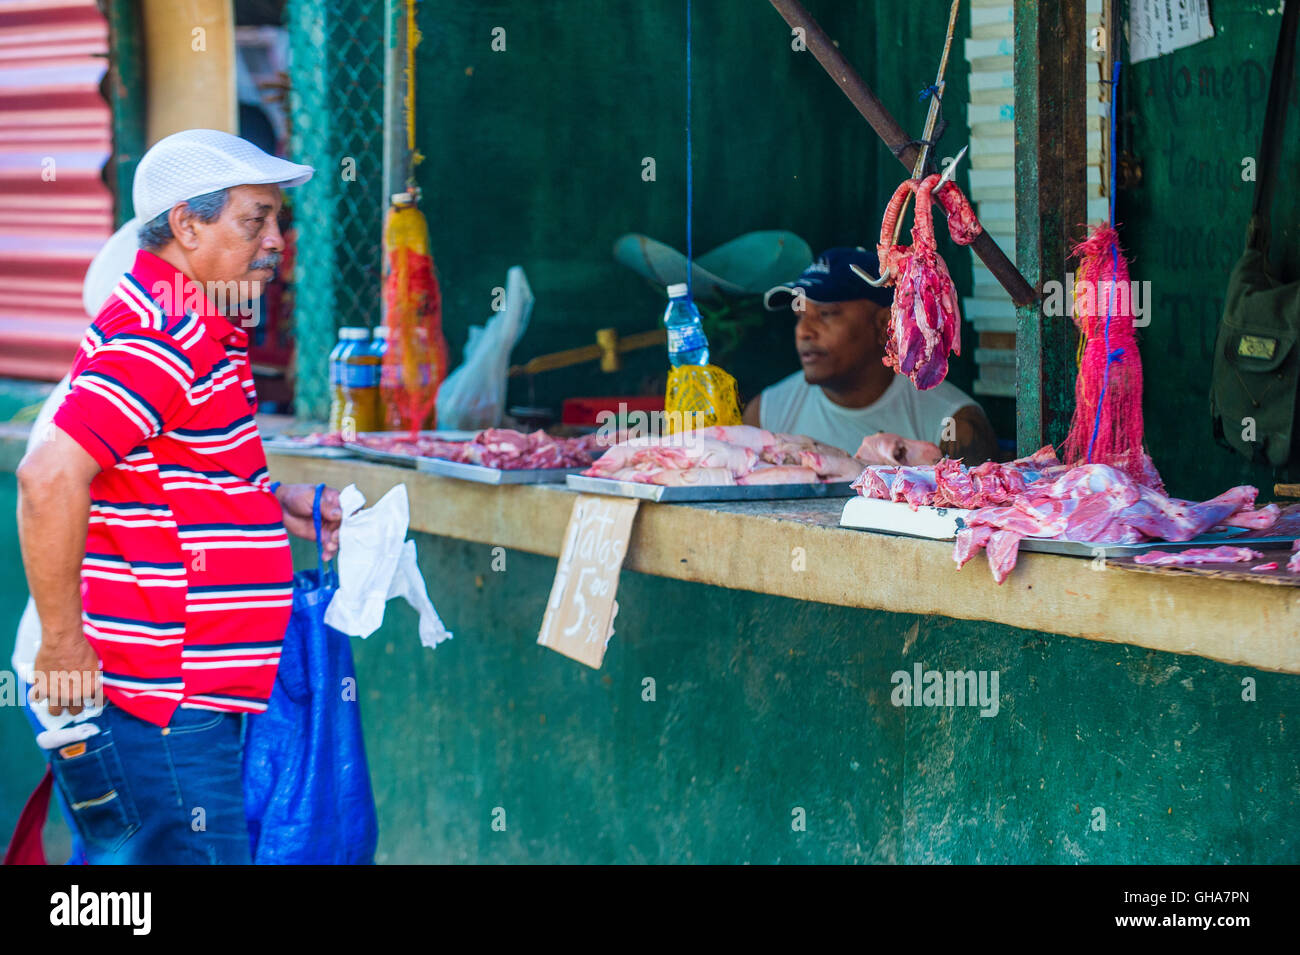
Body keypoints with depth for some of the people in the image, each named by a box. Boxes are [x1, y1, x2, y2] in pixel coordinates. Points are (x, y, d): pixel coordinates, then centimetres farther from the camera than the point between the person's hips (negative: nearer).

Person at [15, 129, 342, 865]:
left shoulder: (203, 331, 16)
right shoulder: (165, 334, -17)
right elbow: (50, 477, -28)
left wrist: (282, 505, 16)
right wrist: (62, 645, -23)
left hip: (184, 707, 10)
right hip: (155, 713, -10)